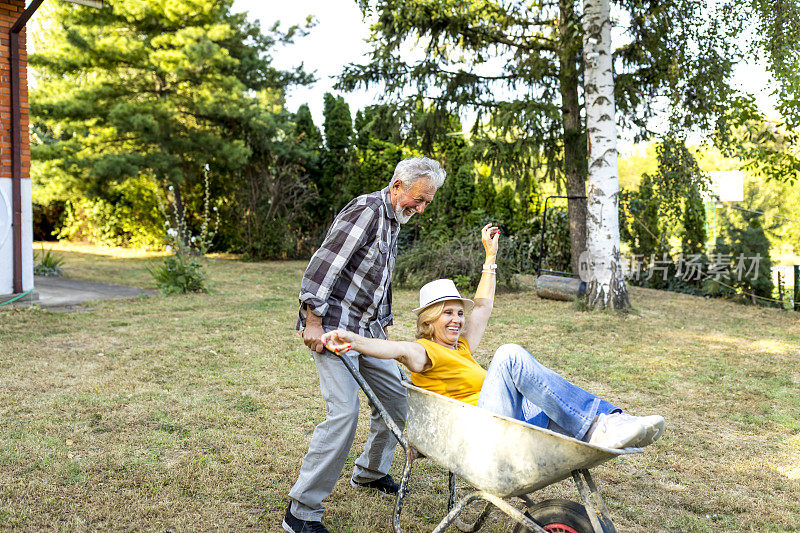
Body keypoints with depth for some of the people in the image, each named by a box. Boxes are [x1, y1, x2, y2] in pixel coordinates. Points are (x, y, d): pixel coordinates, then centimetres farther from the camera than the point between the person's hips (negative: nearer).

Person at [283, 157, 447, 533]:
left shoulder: (392, 220, 15)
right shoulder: (366, 211, -16)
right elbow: (323, 265, -22)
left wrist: (384, 321, 22)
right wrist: (313, 322, -23)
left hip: (366, 328, 10)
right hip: (334, 328, -10)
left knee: (396, 397, 14)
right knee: (343, 413, -16)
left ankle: (369, 472, 34)